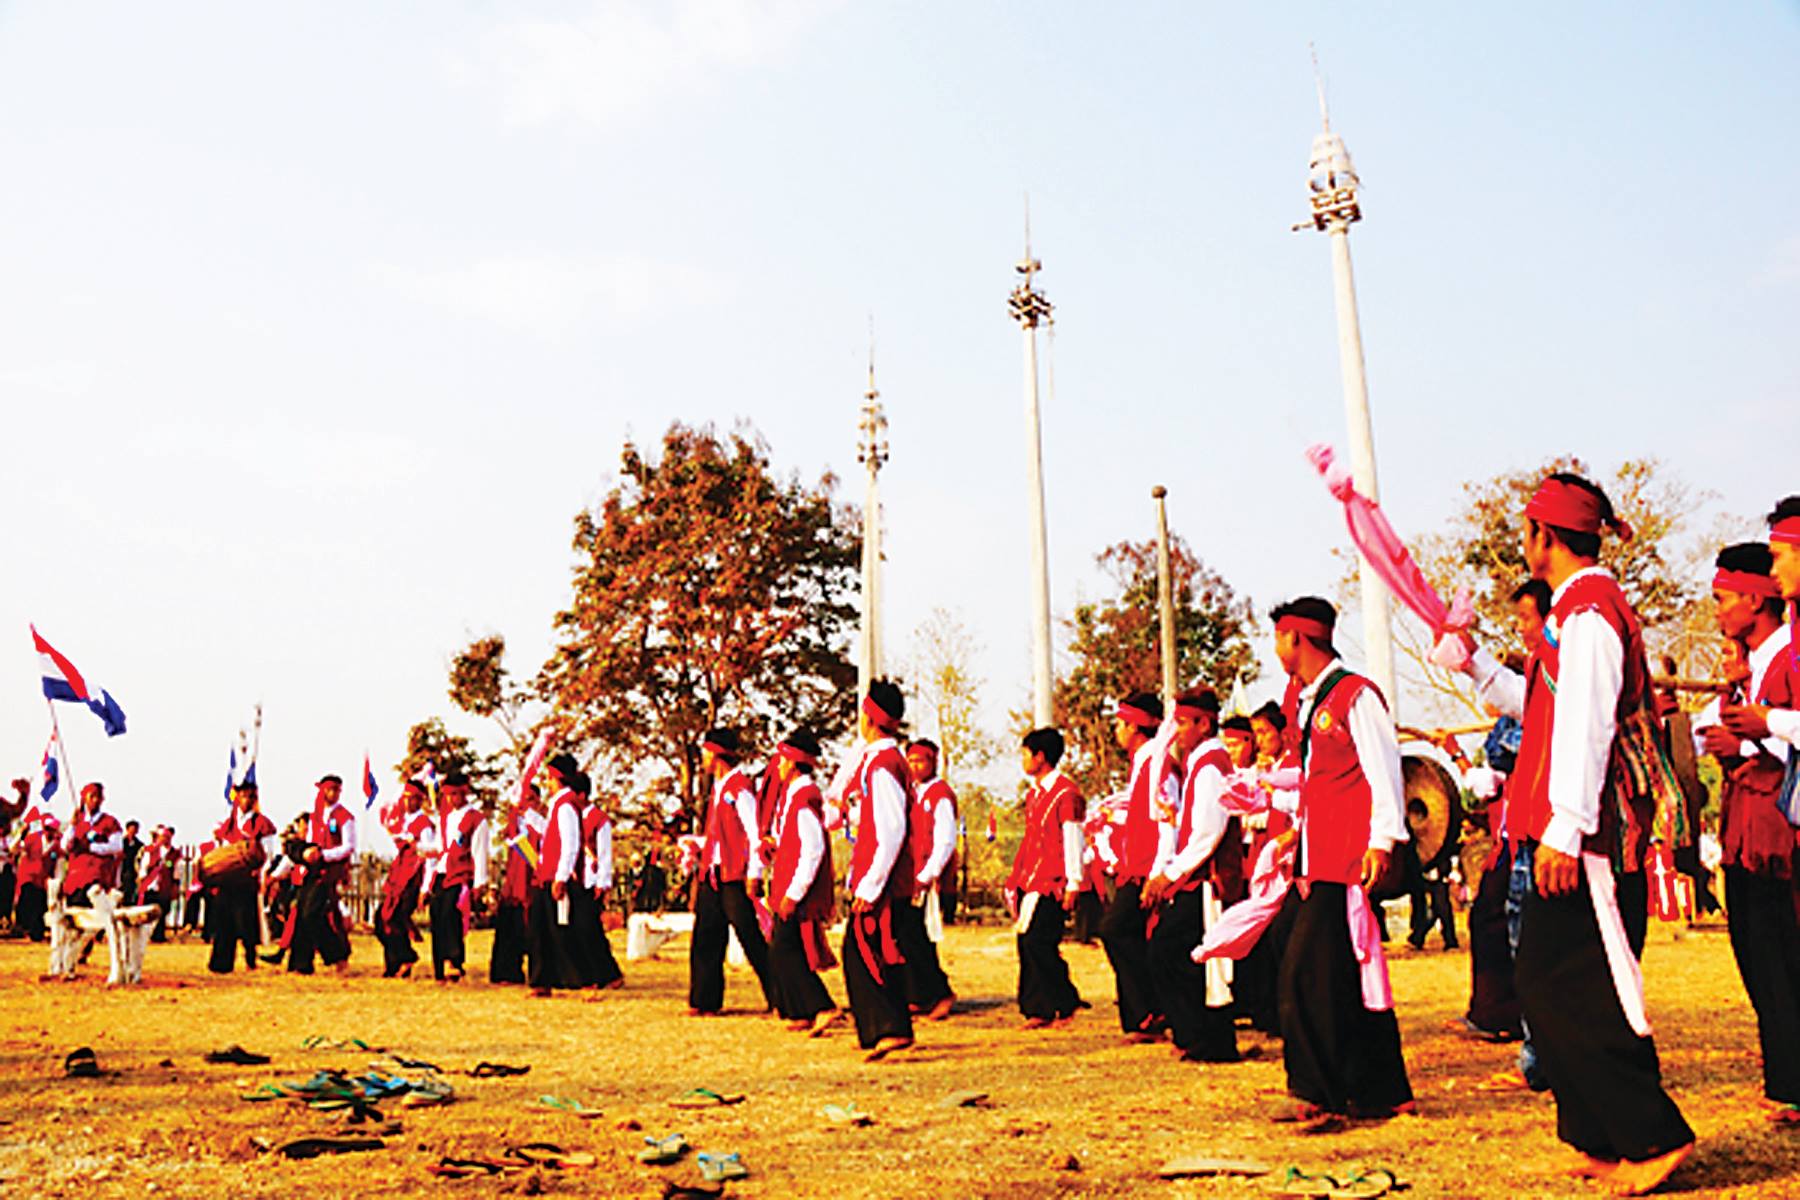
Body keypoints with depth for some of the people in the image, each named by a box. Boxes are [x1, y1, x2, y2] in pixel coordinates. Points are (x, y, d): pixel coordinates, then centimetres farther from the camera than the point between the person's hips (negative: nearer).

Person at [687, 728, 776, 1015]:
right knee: (706, 938, 10)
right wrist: (698, 847, 14)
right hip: (713, 874, 9)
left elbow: (755, 833, -15)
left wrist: (754, 874, -18)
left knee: (751, 938, -4)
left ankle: (778, 999, 4)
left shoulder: (739, 788, -12)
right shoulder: (718, 787, 15)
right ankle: (705, 1001, 18)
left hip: (734, 876, -9)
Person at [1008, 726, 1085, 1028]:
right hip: (1029, 882, 9)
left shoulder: (1066, 792, -10)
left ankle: (1065, 1006, 3)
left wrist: (1072, 885, -14)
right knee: (1026, 944, 6)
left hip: (1052, 884, -9)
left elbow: (1072, 840, -12)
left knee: (1039, 943, -12)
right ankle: (1038, 1010, 12)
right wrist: (1017, 879, 18)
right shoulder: (1033, 793, 17)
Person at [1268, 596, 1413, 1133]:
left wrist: (1382, 839, -19)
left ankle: (1321, 1094, -3)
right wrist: (1295, 830, 22)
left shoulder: (1356, 694, -10)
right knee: (1352, 978, 12)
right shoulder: (1309, 700, 17)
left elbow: (1383, 767, -14)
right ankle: (1383, 1093, 21)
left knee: (1306, 977, -11)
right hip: (1319, 860, 9)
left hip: (1347, 859, -9)